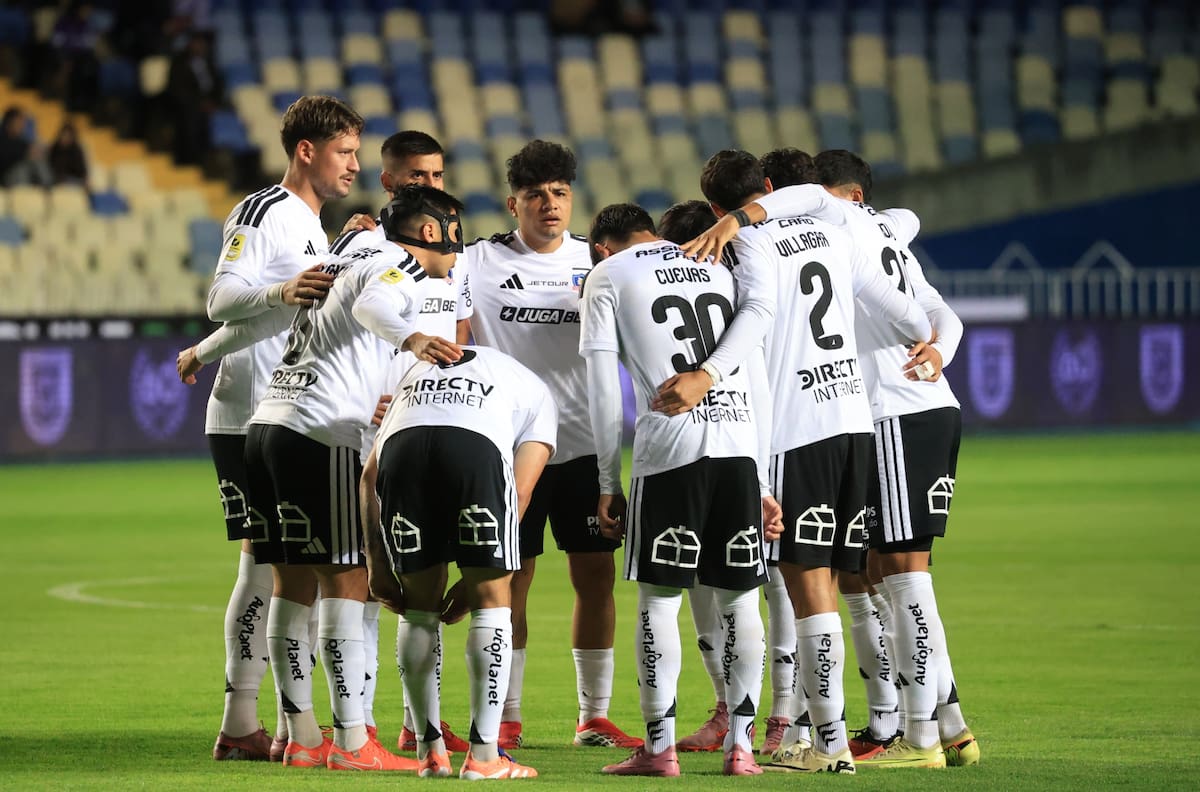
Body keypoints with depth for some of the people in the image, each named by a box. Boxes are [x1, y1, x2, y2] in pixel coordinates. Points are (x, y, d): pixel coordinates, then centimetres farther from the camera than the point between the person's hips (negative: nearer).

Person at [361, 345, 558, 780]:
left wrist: (377, 564, 29)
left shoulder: (419, 372, 43)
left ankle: (430, 750, 23)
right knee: (491, 601, 13)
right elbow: (519, 491, 19)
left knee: (420, 608, 20)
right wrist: (473, 577, 21)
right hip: (477, 449, -3)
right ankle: (484, 755, 9)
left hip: (400, 446, 3)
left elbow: (371, 474, 31)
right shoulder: (535, 392, 34)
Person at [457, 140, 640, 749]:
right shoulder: (478, 262, 1)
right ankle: (506, 717, 11)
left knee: (596, 578, 2)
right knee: (510, 584, 0)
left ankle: (594, 717, 11)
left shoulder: (595, 261, 7)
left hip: (582, 443, 2)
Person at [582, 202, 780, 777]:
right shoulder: (718, 271, 25)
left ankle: (660, 746, 1)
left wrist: (608, 482, 10)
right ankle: (740, 744, 6)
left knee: (659, 597, 4)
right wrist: (762, 484, 23)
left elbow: (603, 391, 5)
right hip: (739, 444, 4)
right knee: (739, 597, 9)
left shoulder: (608, 277, 13)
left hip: (669, 449, -3)